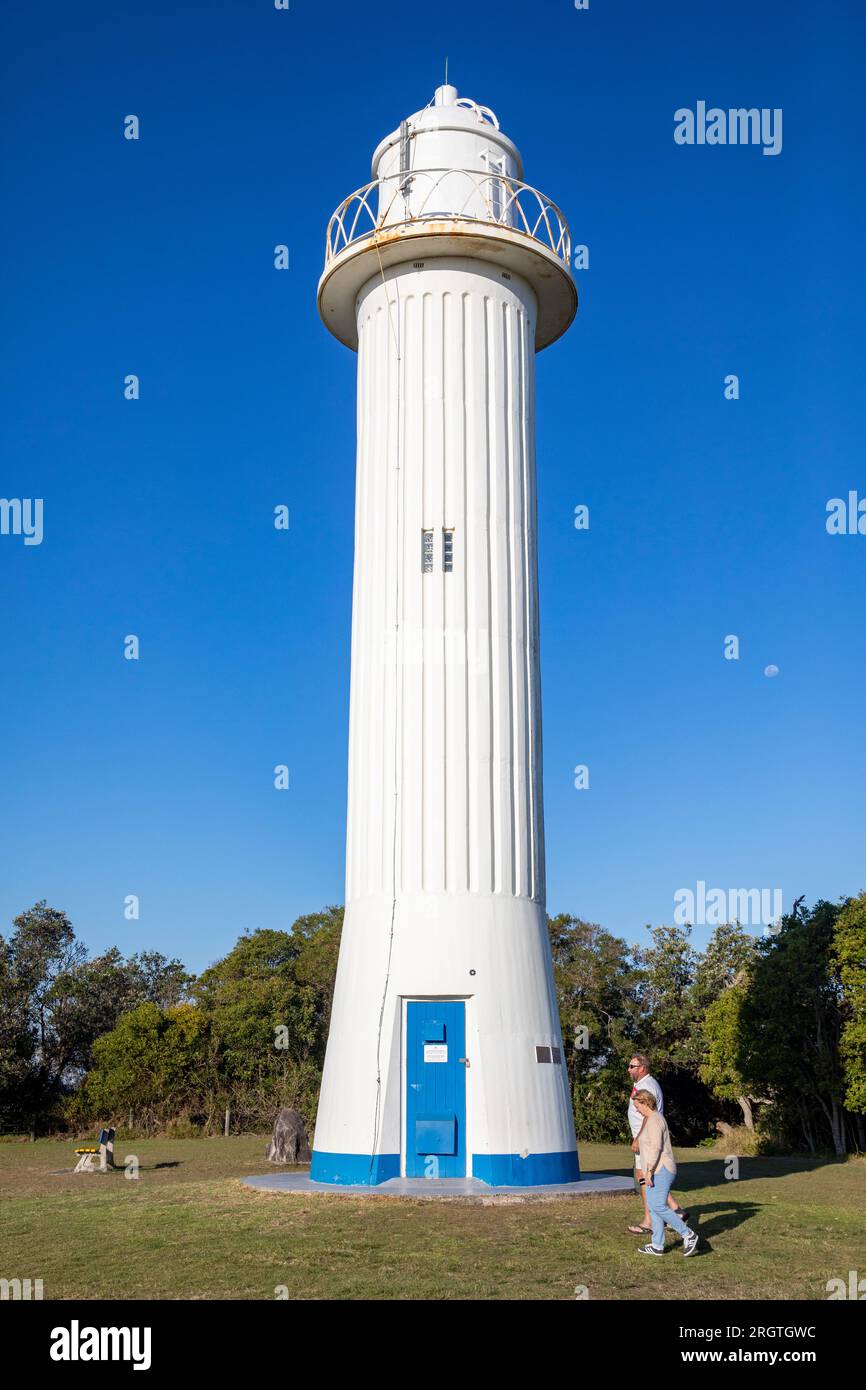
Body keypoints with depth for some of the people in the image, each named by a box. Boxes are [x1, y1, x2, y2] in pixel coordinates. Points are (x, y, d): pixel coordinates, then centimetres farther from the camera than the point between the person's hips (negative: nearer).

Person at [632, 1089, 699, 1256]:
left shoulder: (654, 1120, -16)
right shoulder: (652, 1118, 16)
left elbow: (656, 1147, -23)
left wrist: (649, 1171, -23)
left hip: (660, 1170, -11)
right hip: (657, 1171, 11)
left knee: (658, 1206, -13)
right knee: (653, 1206, 9)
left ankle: (688, 1235, -6)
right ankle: (657, 1246, 11)